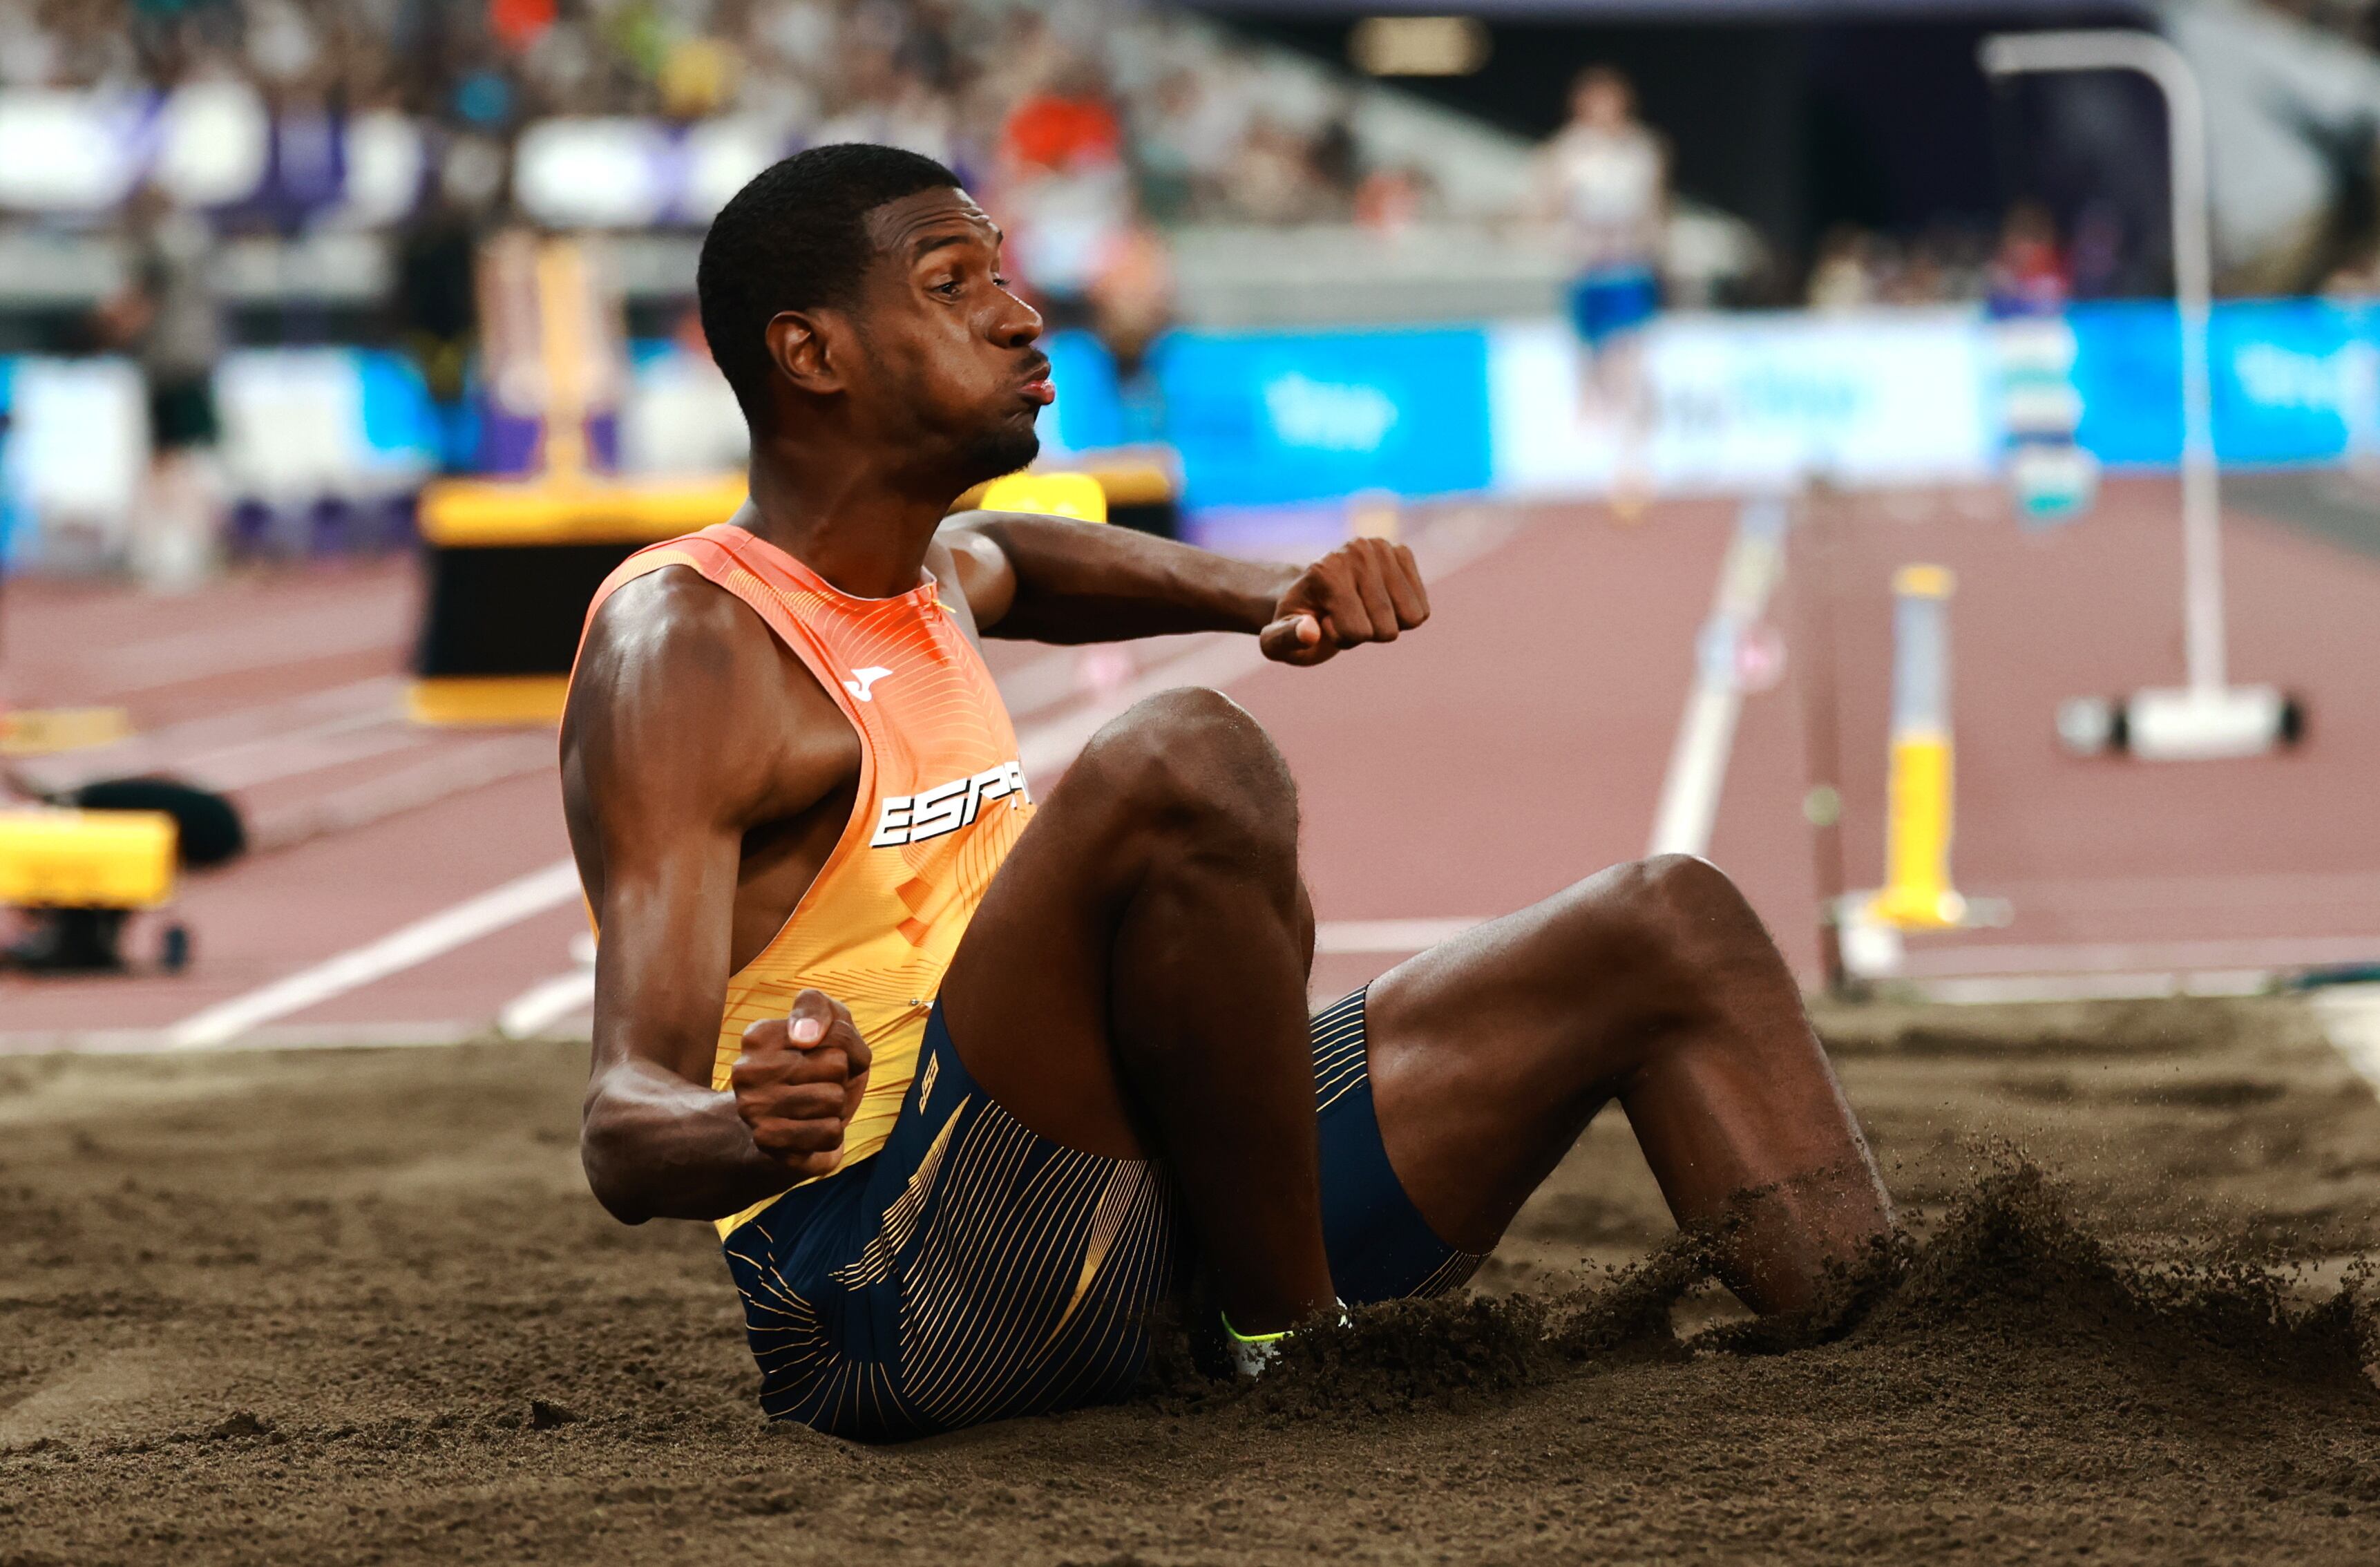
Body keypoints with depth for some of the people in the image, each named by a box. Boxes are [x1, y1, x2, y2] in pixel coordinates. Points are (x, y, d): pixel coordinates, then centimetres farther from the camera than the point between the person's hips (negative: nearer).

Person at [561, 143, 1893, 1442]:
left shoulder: (925, 581, 17)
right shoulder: (685, 641, -11)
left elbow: (1003, 558, 46)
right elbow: (623, 1129, -20)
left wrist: (1267, 596, 29)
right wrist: (745, 1130, -44)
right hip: (895, 1288, -9)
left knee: (1671, 933, 10)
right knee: (1188, 761, -32)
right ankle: (1291, 1341, -21)